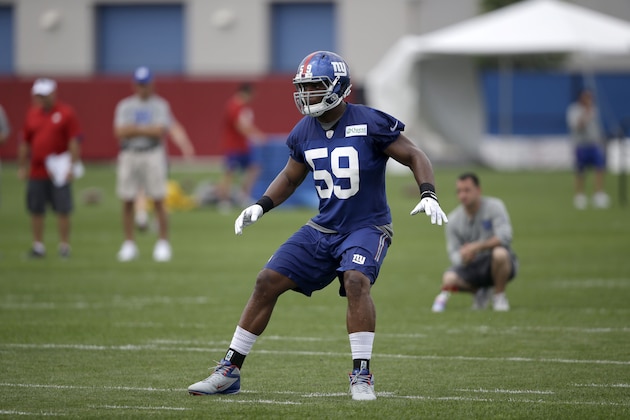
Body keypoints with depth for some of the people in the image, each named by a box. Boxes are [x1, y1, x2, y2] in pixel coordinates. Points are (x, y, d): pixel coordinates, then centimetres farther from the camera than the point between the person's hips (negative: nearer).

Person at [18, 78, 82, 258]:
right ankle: (38, 246, 12)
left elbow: (74, 142, -5)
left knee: (63, 210, -2)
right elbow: (24, 143, 16)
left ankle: (64, 246, 5)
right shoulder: (32, 113, 11)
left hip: (59, 172, -4)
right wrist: (22, 167, 12)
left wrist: (72, 166, -11)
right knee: (36, 210, 4)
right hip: (36, 173, 4)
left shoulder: (66, 113, -2)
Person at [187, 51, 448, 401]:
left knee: (356, 280, -34)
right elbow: (291, 177, 18)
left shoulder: (370, 124, -15)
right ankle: (230, 371, 9)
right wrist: (261, 207, 4)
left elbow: (415, 156, -9)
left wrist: (428, 195, -25)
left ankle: (362, 376, -24)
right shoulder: (305, 132, 2)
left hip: (367, 228, -6)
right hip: (324, 228, 6)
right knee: (268, 283, -1)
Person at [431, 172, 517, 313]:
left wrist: (476, 246, -32)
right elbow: (454, 253, -5)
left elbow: (505, 236, -24)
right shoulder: (453, 219, -2)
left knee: (499, 253, -39)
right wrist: (463, 257, -30)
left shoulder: (494, 206, -11)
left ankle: (499, 295, -11)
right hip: (473, 265, 3)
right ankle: (481, 292, 9)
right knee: (448, 279, -26)